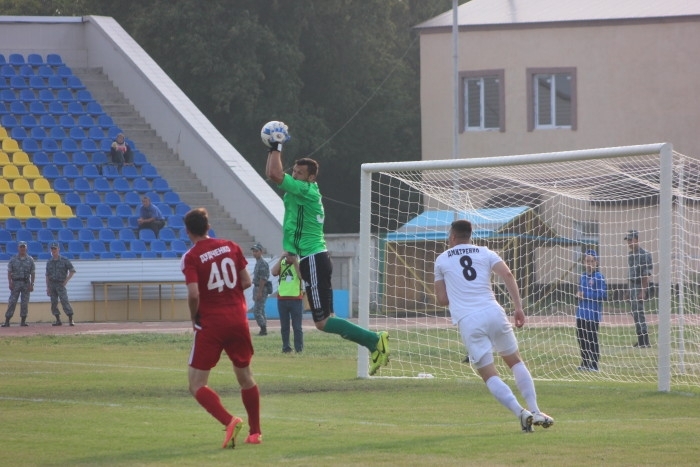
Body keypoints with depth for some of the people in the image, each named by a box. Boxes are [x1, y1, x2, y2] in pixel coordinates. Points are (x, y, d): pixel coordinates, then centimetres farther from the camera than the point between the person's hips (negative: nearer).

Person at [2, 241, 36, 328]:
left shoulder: (30, 259, 6)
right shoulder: (13, 259, 4)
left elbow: (33, 273, 6)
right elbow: (9, 272, 2)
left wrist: (31, 284, -4)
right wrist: (10, 283, -9)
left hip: (26, 283, 1)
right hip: (15, 282, -1)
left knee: (25, 302, 0)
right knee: (12, 302, -6)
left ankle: (23, 321, 7)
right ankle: (7, 321, -7)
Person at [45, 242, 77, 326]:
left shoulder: (64, 260, -1)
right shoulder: (49, 262, 12)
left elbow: (72, 271, -1)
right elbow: (47, 276, 14)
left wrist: (66, 280, -8)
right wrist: (47, 287, 8)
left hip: (61, 284, -5)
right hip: (52, 284, 5)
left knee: (64, 301, -16)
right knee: (54, 303, 1)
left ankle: (71, 320, -18)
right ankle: (58, 320, 8)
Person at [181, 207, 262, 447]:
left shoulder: (191, 257, -10)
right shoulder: (231, 247, 4)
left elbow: (194, 294, -18)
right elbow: (246, 281, 7)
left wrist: (194, 318, -1)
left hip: (210, 324, -5)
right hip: (238, 319, 5)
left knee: (196, 384, 0)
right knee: (245, 377, 20)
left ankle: (229, 421, -21)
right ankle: (255, 432, 26)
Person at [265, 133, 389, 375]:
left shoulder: (307, 191, -12)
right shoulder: (300, 192, 14)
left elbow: (275, 174, -21)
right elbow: (273, 174, 28)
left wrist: (276, 147, -10)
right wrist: (274, 148, 19)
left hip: (313, 261, -10)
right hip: (314, 259, 10)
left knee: (323, 322, -11)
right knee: (325, 320, 7)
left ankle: (375, 340, -13)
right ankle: (375, 345, 6)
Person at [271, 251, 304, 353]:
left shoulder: (299, 264, 3)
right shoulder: (281, 264, 9)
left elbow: (301, 276, -15)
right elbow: (274, 272, -10)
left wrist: (295, 261, -13)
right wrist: (281, 258, -11)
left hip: (296, 299, -3)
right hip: (282, 299, 3)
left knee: (297, 327, -2)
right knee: (284, 326, 6)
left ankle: (299, 349, 1)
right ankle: (286, 348, 12)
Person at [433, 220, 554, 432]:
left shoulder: (441, 260, 14)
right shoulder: (485, 253, 15)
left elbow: (442, 300, 14)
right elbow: (507, 275, -2)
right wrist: (518, 307, -2)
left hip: (467, 321, -2)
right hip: (493, 312, 2)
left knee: (489, 375, 0)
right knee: (515, 361, 17)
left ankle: (521, 413, -18)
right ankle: (534, 410, 6)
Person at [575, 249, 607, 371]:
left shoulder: (599, 277, -10)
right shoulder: (583, 276, 11)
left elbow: (603, 295, -16)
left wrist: (586, 295, -17)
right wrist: (578, 295, -1)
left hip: (593, 314, -7)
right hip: (581, 313, 7)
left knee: (592, 340, -4)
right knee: (581, 338, 12)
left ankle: (594, 365, 3)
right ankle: (585, 363, 23)